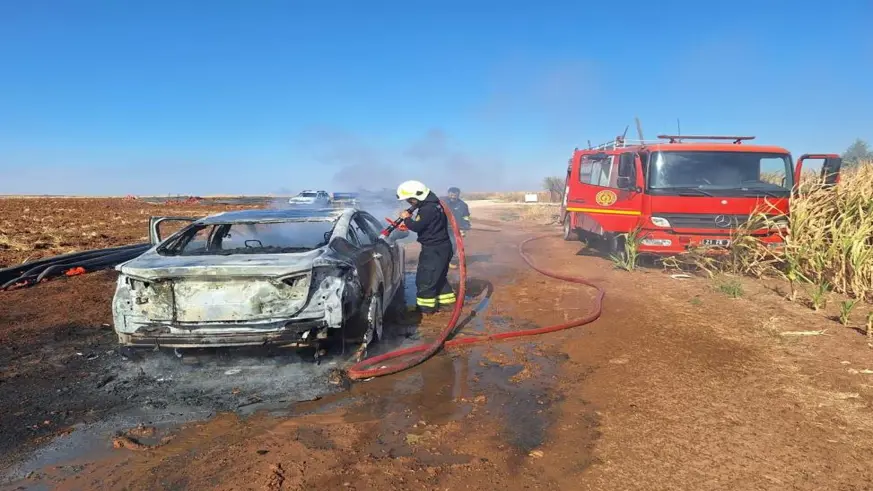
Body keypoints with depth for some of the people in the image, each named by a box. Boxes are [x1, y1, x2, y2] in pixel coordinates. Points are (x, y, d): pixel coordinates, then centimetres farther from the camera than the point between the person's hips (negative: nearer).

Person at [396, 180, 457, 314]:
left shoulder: (428, 209, -24)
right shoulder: (432, 204, 9)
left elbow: (416, 227, -23)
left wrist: (406, 219, -7)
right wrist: (410, 220, 1)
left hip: (434, 249, -10)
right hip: (441, 247, 10)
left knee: (425, 279, -1)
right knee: (437, 276, 22)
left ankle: (426, 307, 7)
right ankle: (446, 299, 32)